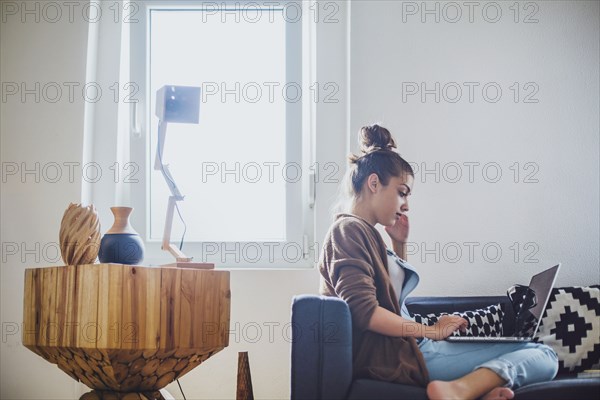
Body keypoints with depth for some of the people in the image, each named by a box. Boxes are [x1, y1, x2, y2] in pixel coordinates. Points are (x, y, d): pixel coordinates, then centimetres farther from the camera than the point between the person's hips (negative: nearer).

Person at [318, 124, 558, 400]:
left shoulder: (364, 232, 22)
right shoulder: (349, 229, -7)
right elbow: (364, 311, -20)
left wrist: (400, 243, 22)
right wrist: (432, 331, -11)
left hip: (401, 347, 10)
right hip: (391, 355, -10)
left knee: (542, 353, 7)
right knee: (543, 357, -12)